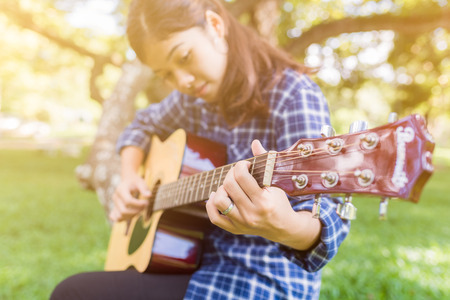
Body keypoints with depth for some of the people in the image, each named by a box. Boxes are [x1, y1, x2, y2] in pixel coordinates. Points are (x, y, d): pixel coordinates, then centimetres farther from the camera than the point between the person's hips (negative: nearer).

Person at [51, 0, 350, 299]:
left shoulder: (294, 96, -17)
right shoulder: (194, 98, 4)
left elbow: (323, 212, -27)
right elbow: (144, 124, 23)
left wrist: (287, 227, -50)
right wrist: (129, 176, 3)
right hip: (201, 260, 7)